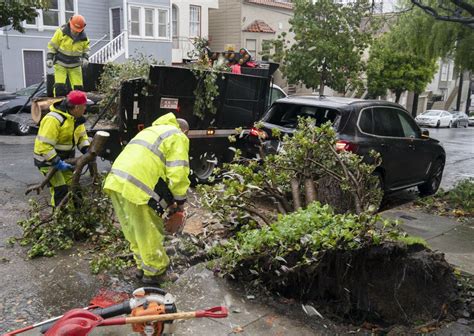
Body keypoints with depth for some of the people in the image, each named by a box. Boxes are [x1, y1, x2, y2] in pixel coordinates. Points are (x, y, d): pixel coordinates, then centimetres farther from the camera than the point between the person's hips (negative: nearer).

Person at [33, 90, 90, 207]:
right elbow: (44, 145, -31)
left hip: (64, 158, 8)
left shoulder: (76, 118, -1)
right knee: (60, 189, -14)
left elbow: (82, 136, 9)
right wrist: (57, 163, -32)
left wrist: (87, 150, -10)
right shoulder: (53, 119, -28)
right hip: (47, 159, -8)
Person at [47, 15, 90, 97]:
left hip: (75, 65, 3)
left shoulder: (84, 37, -4)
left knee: (78, 87, 2)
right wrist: (49, 58, -11)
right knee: (59, 86, -14)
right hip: (60, 63, -3)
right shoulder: (61, 32, -12)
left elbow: (86, 48, 13)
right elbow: (52, 45, -5)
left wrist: (85, 58, -5)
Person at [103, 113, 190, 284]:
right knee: (149, 233, 9)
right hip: (136, 188, -9)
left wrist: (166, 199, 28)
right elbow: (178, 174, -8)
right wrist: (180, 200, 7)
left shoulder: (152, 130, 30)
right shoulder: (178, 137, 5)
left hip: (116, 181, 9)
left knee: (134, 231, 22)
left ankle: (142, 266, 37)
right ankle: (155, 273, 25)